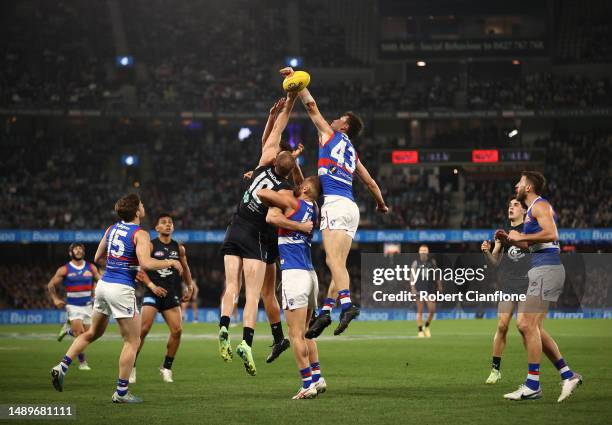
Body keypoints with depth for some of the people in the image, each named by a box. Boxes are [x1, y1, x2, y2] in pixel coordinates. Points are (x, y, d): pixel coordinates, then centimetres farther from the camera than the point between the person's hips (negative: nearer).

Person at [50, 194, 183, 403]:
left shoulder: (112, 229, 11)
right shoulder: (140, 234, -10)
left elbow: (98, 257, 19)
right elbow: (146, 263, -23)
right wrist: (170, 262, -8)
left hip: (104, 283, 7)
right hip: (121, 289, -7)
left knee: (92, 333, 23)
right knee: (133, 341, 3)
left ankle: (62, 367, 14)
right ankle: (121, 392, 3)